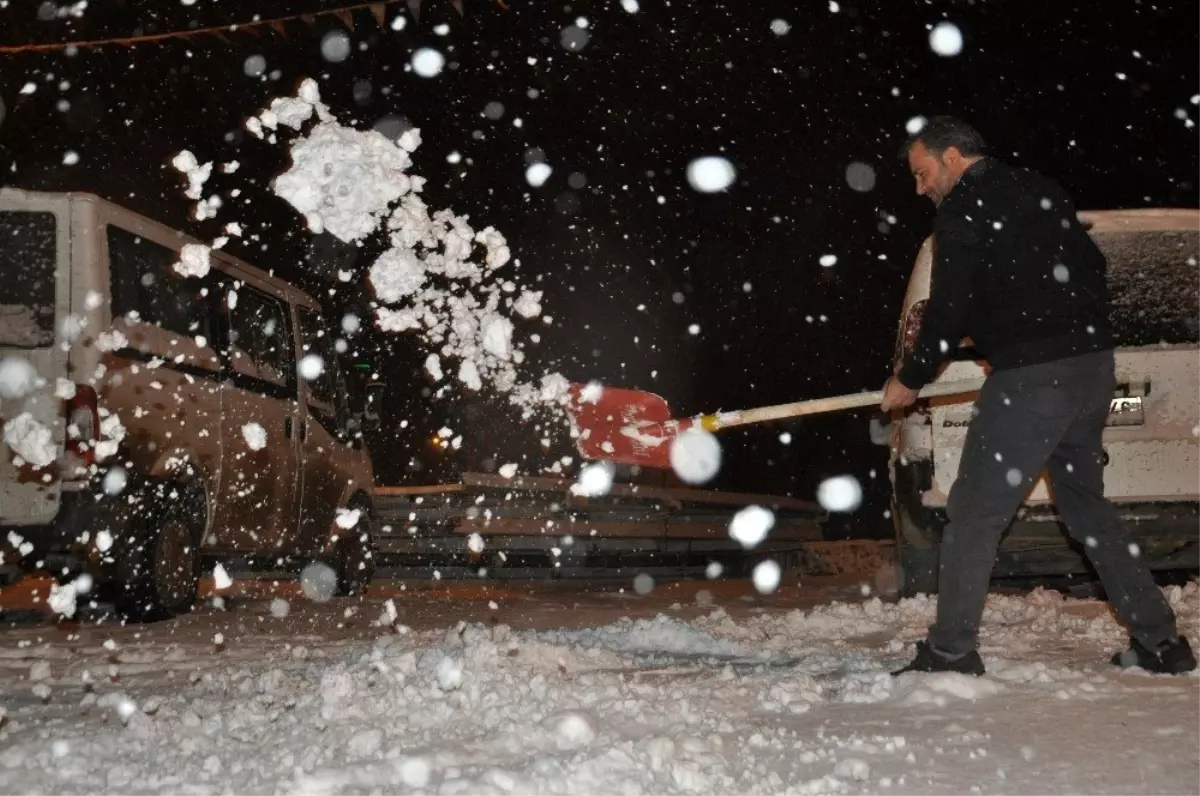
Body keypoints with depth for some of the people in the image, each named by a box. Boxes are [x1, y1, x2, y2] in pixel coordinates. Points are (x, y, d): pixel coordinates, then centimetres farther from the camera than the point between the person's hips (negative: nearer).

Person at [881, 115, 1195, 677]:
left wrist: (911, 379, 2)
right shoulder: (1042, 193, 17)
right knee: (1085, 503, 20)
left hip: (1031, 377, -9)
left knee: (974, 513, -1)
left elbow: (948, 312, -10)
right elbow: (1092, 269, 20)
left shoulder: (962, 213, -8)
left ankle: (951, 651, 2)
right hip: (1093, 367, 9)